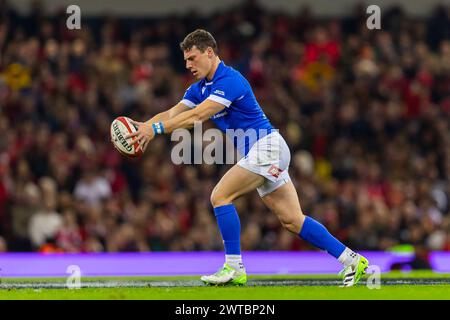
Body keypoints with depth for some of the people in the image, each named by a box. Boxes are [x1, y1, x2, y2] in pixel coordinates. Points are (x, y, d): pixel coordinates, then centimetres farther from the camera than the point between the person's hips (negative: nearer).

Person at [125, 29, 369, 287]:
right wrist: (144, 126, -13)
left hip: (266, 145, -10)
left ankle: (234, 268, -12)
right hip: (260, 153, 10)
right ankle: (352, 260, 8)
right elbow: (173, 113, 5)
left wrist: (156, 129, -29)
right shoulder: (200, 88, 12)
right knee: (292, 220, 6)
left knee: (220, 196, -16)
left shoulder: (230, 80, -17)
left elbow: (197, 116, -27)